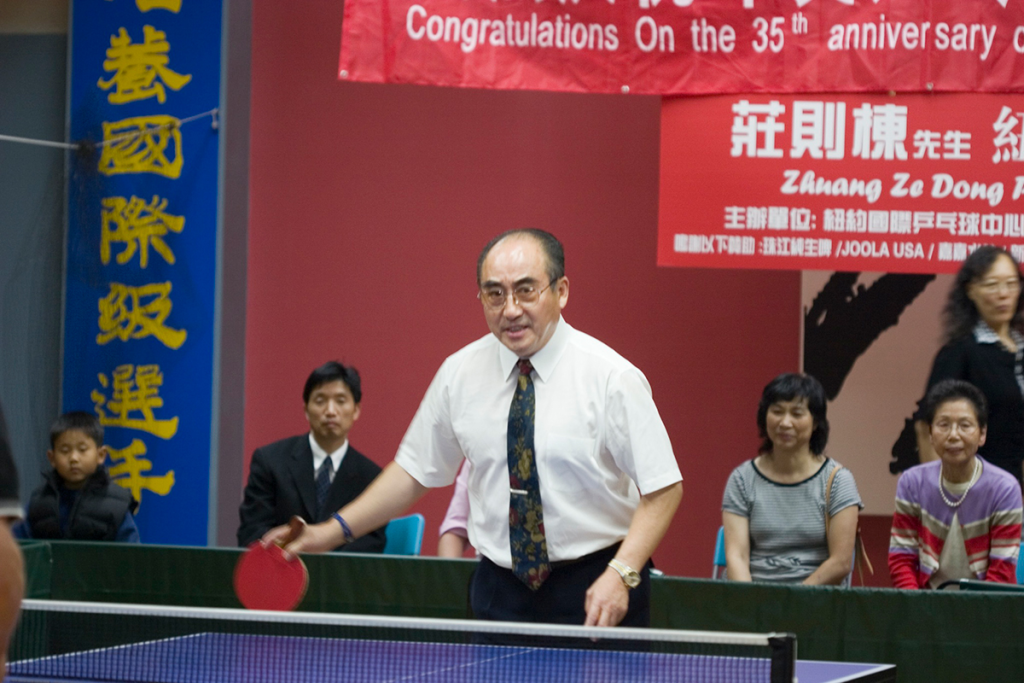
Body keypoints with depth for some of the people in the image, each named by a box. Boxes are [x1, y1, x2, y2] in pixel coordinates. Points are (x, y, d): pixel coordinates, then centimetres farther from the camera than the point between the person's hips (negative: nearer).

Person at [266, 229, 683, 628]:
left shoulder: (611, 378, -10)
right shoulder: (459, 374, 2)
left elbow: (662, 487, -8)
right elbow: (415, 469, 13)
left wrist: (621, 574, -20)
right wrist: (332, 532, 4)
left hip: (596, 595, -3)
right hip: (501, 594, 3)